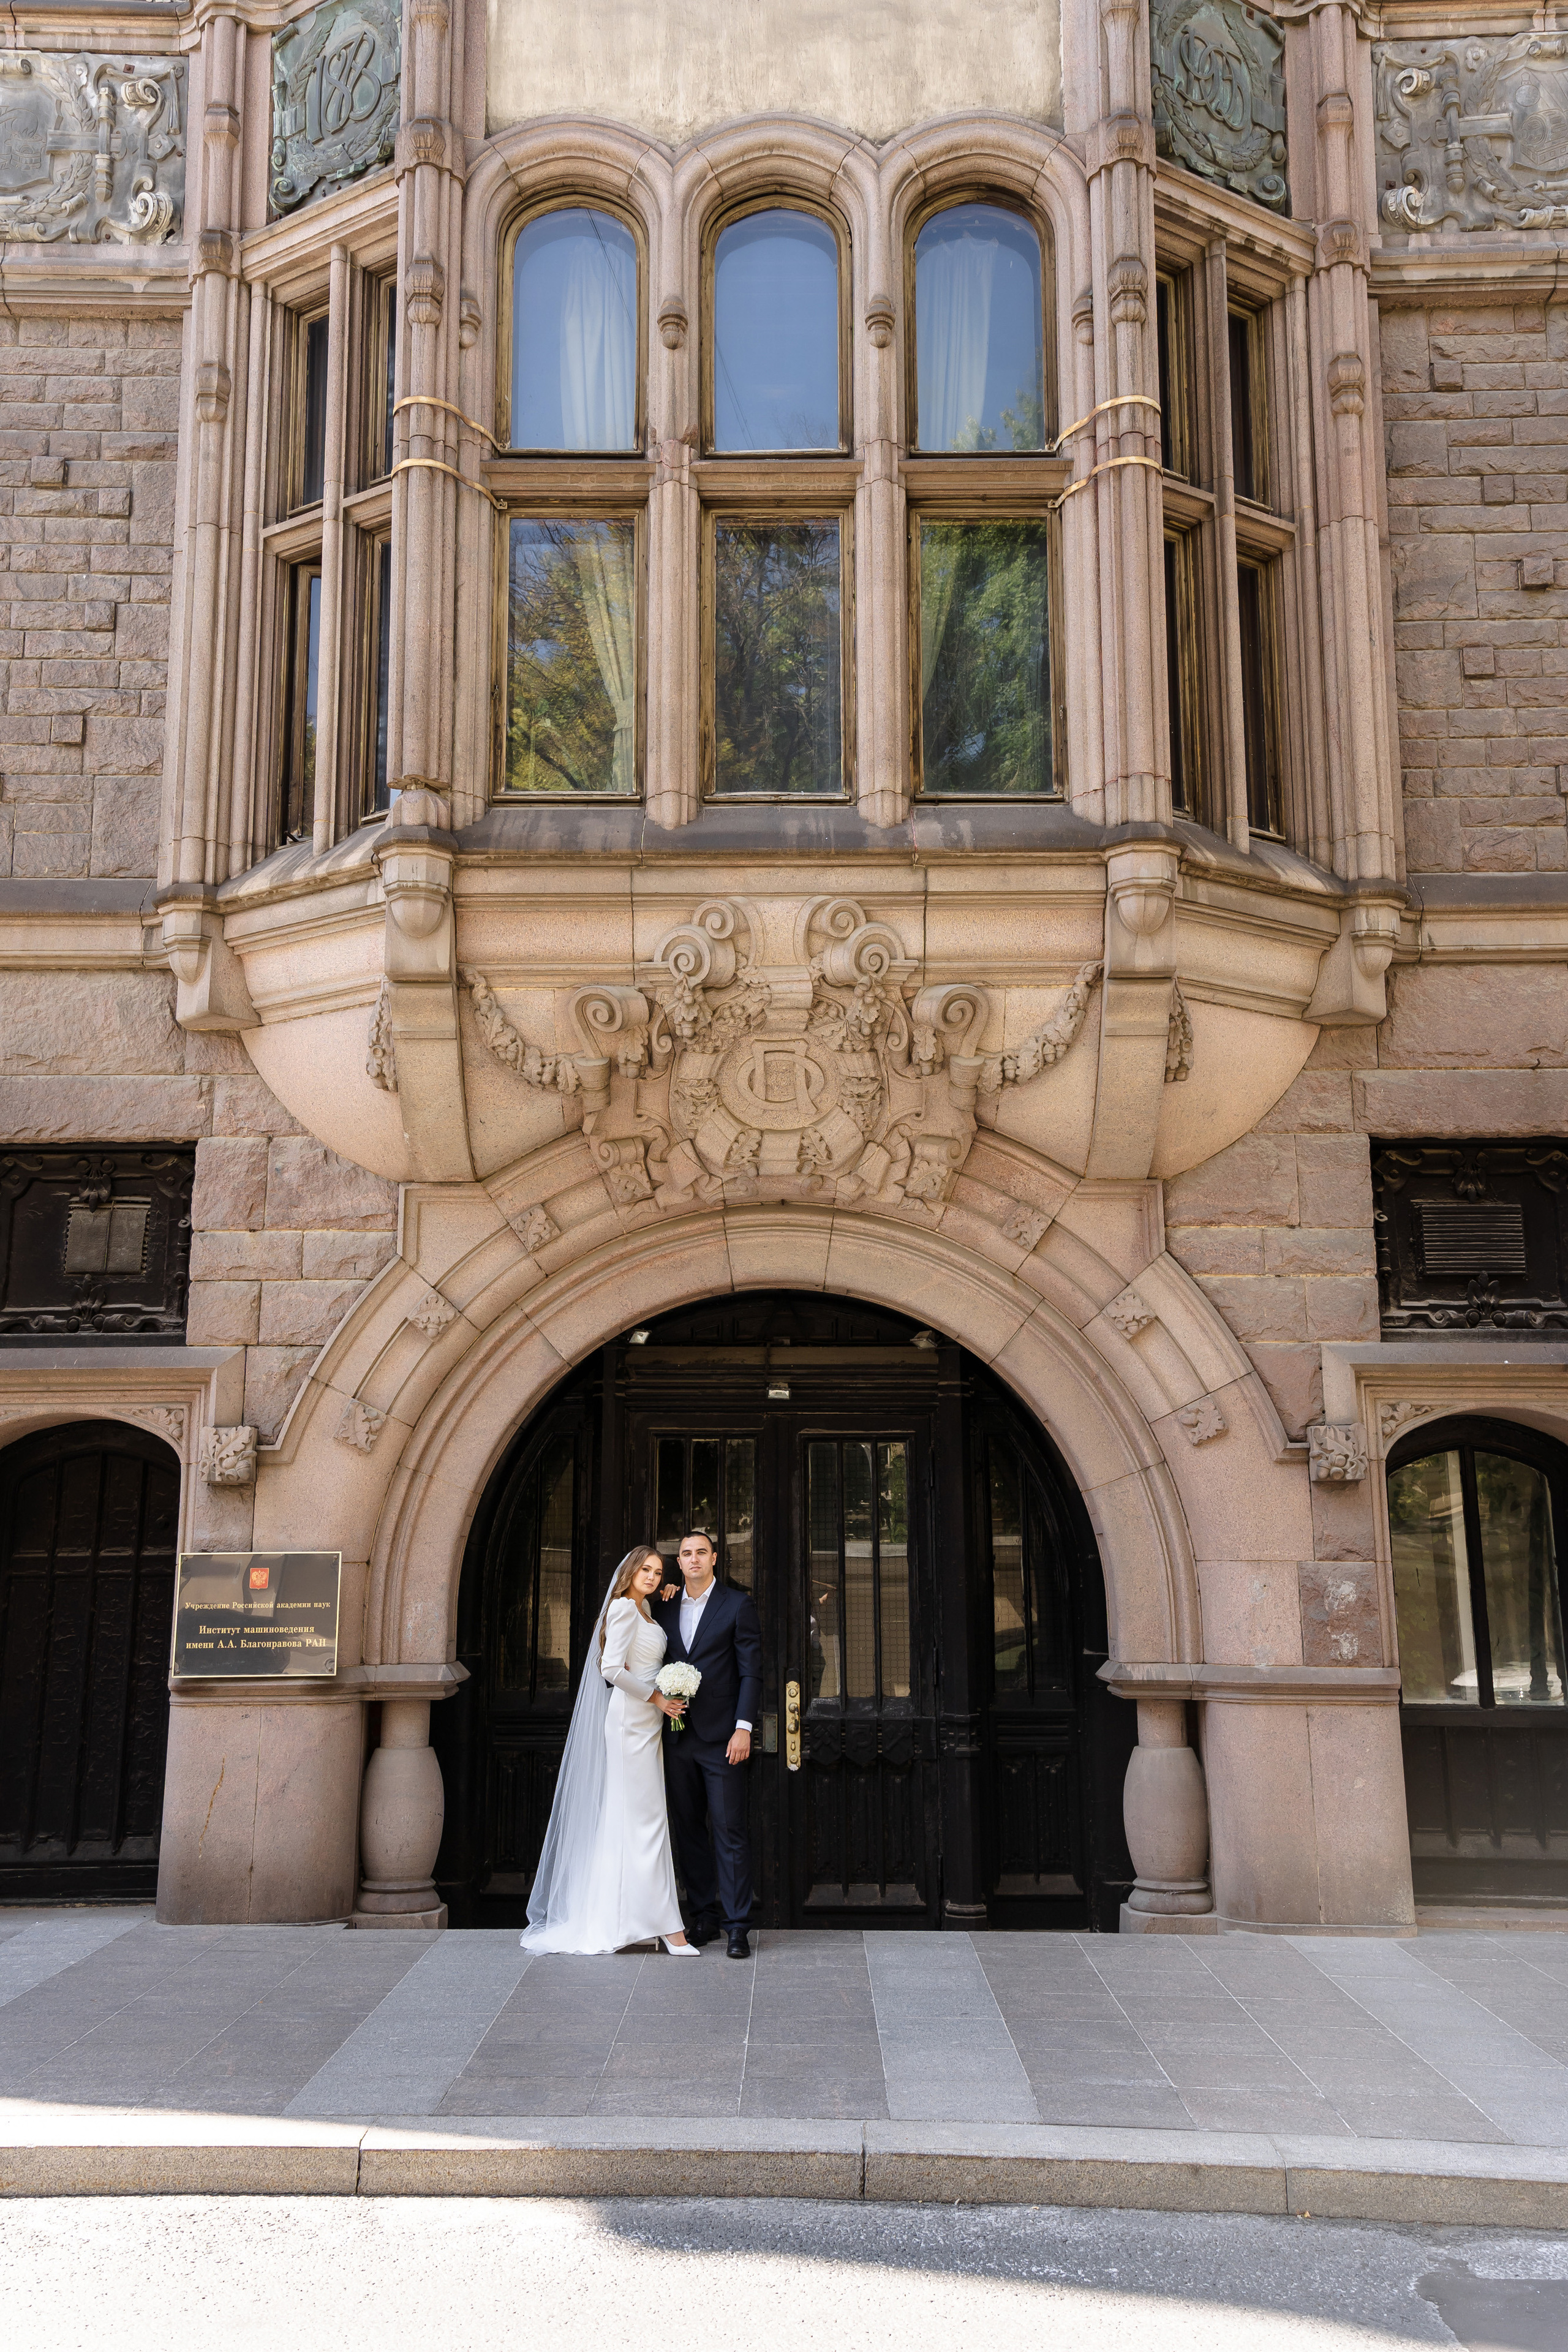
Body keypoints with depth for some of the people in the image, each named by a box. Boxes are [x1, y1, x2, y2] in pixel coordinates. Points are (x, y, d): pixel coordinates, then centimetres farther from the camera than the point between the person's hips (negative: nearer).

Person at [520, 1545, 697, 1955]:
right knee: (646, 1818, -8)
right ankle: (665, 1925, -8)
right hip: (631, 1719, -10)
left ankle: (620, 1916, 14)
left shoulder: (643, 1608, 16)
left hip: (645, 1721, 10)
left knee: (628, 1819, 10)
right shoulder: (624, 1608, -12)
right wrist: (657, 1698, -14)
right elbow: (613, 1668, -21)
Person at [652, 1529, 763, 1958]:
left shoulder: (737, 1605, -2)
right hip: (677, 1737, 5)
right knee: (688, 1830, 10)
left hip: (721, 1738, -5)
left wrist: (743, 1728, -12)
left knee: (729, 1833, -4)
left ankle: (737, 1927, 0)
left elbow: (751, 1672, -5)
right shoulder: (665, 1606, 12)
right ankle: (704, 1918, 19)